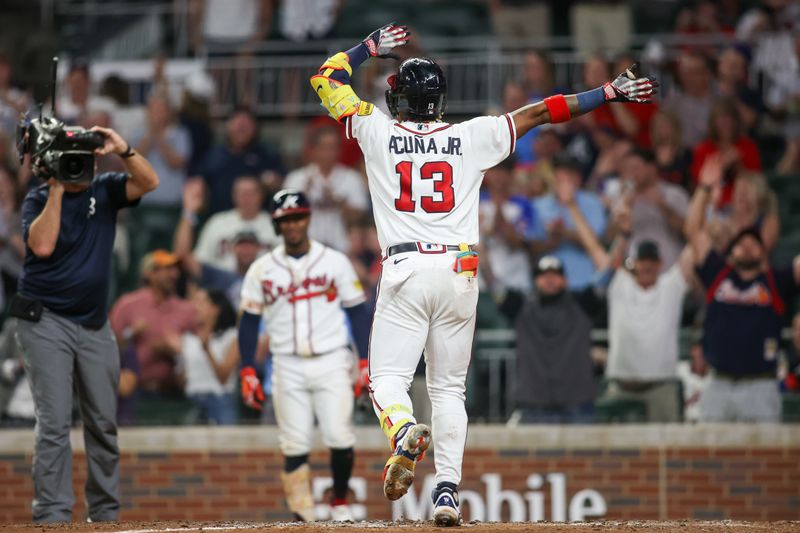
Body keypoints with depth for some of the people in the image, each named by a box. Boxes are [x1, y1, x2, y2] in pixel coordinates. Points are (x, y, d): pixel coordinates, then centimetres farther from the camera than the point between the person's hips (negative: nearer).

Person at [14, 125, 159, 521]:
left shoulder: (104, 191, 5)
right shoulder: (39, 200, -3)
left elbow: (148, 183, -9)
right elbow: (42, 245, -20)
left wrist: (123, 150, -22)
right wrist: (57, 190, -18)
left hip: (95, 325, 5)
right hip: (46, 322, -4)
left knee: (103, 424, 9)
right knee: (54, 422, -11)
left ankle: (105, 513, 18)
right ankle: (52, 514, -13)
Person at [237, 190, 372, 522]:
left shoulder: (335, 262, 4)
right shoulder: (262, 269, 6)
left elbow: (358, 313, 7)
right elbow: (249, 321, 9)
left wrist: (365, 363, -1)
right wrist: (247, 372, 1)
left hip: (332, 362, -1)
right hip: (288, 367, 1)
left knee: (340, 438, -12)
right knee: (295, 445, -6)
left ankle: (340, 503, 7)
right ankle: (302, 517, -1)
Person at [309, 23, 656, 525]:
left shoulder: (379, 132, 5)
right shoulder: (471, 137, 7)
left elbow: (326, 78, 17)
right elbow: (540, 112, 9)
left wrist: (372, 47, 29)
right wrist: (611, 92, 14)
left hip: (405, 270, -2)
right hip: (460, 272, 2)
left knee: (388, 376, -1)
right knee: (449, 387, 10)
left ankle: (405, 431, -34)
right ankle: (448, 490, -1)